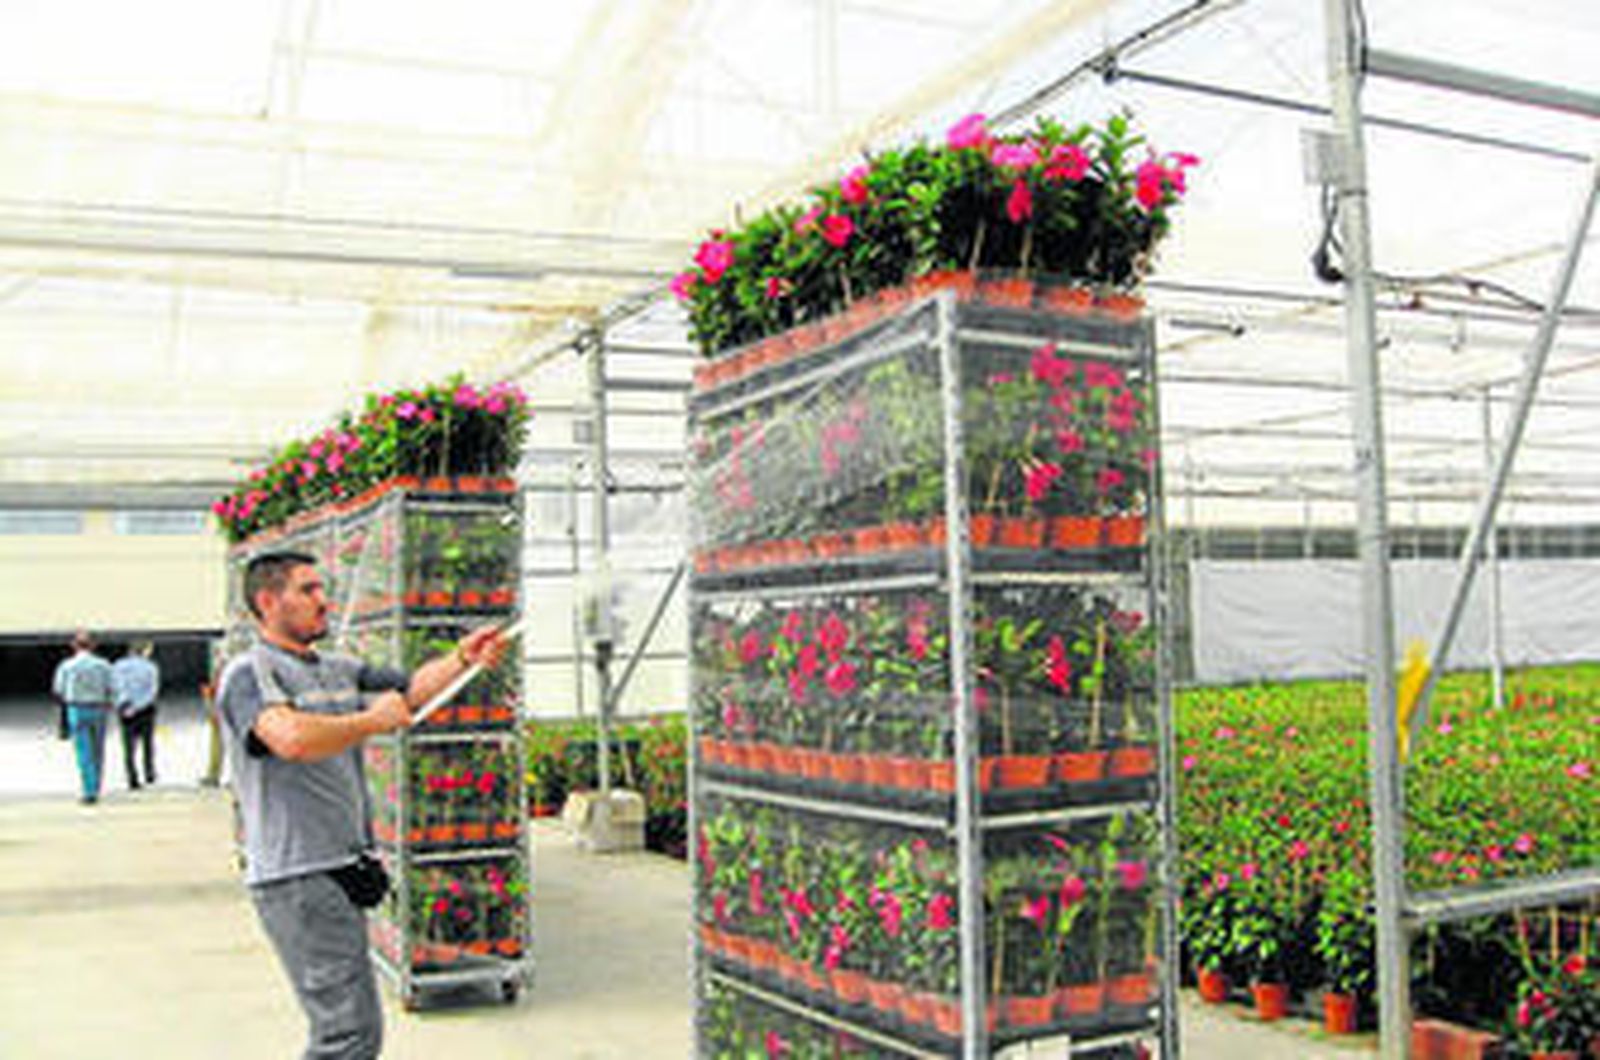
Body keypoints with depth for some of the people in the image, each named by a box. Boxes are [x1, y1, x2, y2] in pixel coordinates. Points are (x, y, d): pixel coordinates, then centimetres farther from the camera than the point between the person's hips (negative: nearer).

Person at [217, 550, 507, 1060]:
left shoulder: (340, 669, 17)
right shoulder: (248, 673, -8)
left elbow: (413, 688, 13)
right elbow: (292, 739, -26)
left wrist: (462, 659, -5)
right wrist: (374, 720, -14)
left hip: (344, 870, 9)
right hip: (297, 877, -9)